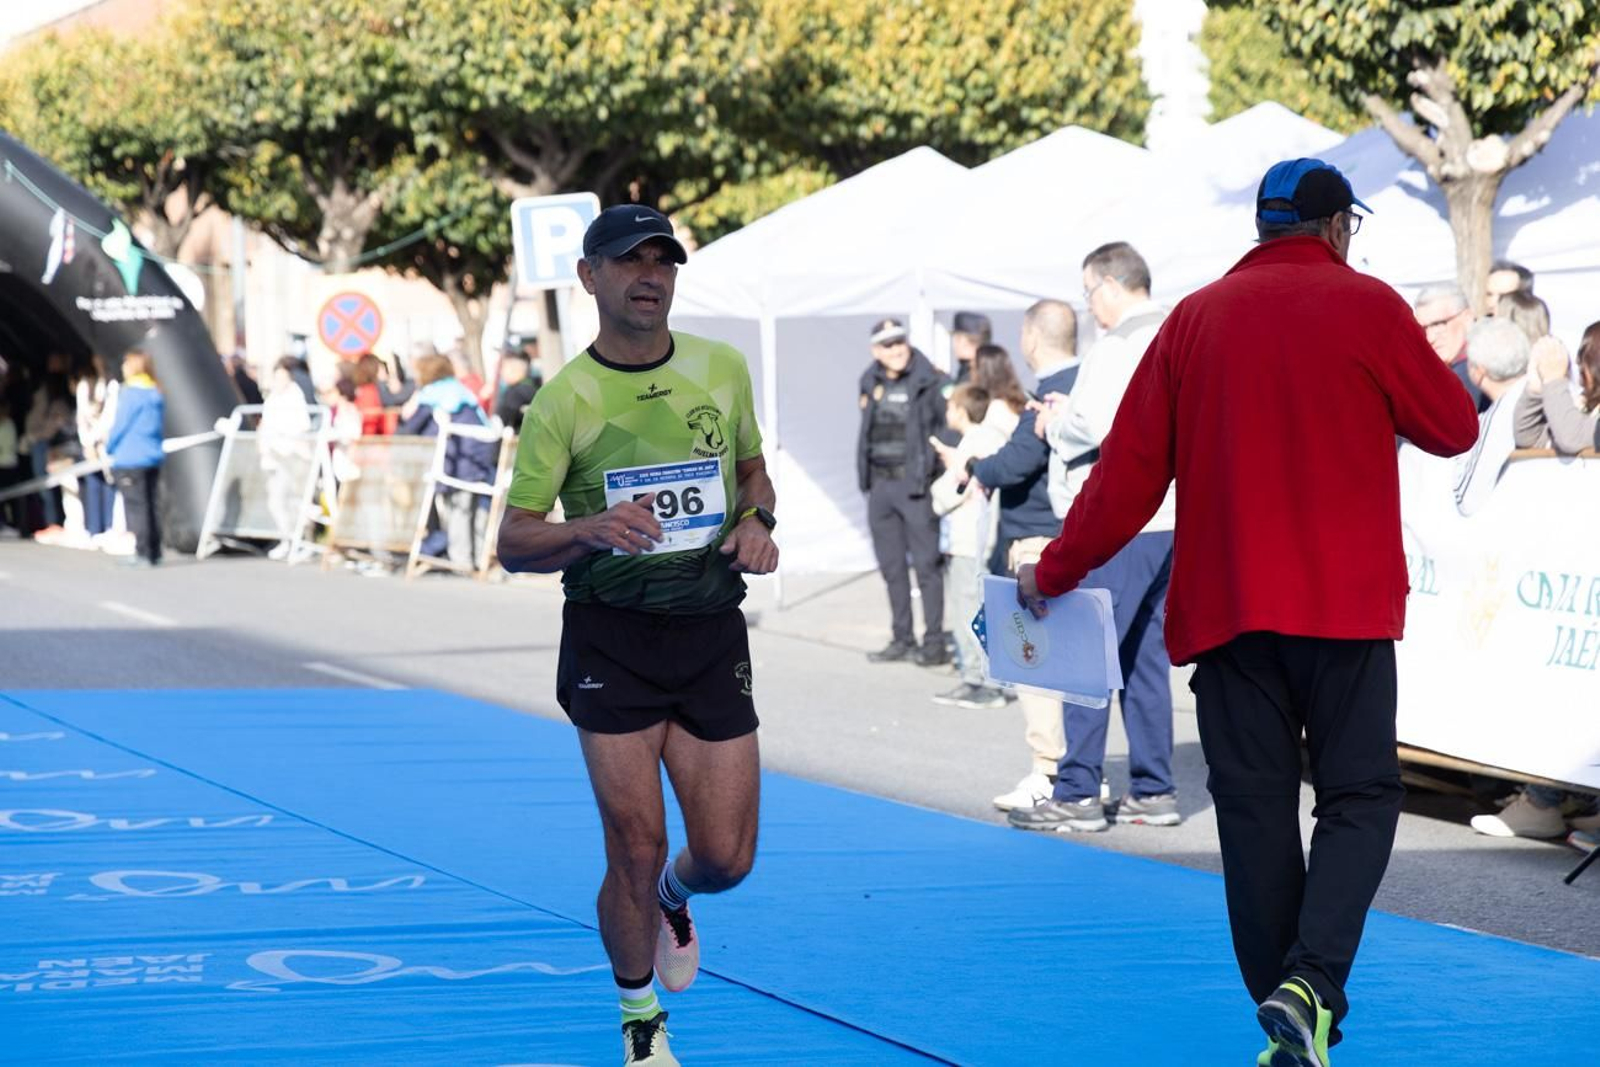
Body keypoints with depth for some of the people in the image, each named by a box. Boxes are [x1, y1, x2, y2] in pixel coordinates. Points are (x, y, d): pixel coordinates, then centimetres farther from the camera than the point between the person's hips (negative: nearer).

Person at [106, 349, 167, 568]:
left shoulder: (130, 393, -12)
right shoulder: (156, 394, 10)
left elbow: (119, 425, -9)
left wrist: (109, 447, 8)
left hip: (130, 459, -7)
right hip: (153, 457, 7)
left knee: (136, 506, -5)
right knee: (152, 505, 9)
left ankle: (143, 552, -7)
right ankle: (154, 551, 11)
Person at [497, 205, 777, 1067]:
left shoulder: (723, 370, 4)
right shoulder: (564, 400, -6)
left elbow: (754, 472, 20)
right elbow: (513, 543, -7)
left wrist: (756, 521, -3)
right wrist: (592, 528, -26)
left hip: (710, 630, 3)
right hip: (611, 634, -3)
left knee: (726, 856, 0)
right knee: (636, 846, -5)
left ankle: (673, 899, 38)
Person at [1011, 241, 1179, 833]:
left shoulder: (1119, 346, -14)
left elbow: (1093, 427, -23)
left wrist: (1056, 424, -2)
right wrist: (1071, 413, 12)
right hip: (1169, 515, 9)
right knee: (1146, 654, 13)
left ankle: (1077, 794, -6)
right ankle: (1153, 791, 15)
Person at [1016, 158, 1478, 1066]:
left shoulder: (1197, 316, 6)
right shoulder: (1367, 306, -2)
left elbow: (1132, 466, 5)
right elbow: (1455, 428, 4)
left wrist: (1055, 573, 14)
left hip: (1225, 606, 3)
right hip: (1345, 601, -3)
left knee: (1255, 808, 7)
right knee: (1359, 795, 3)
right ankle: (1308, 982, -19)